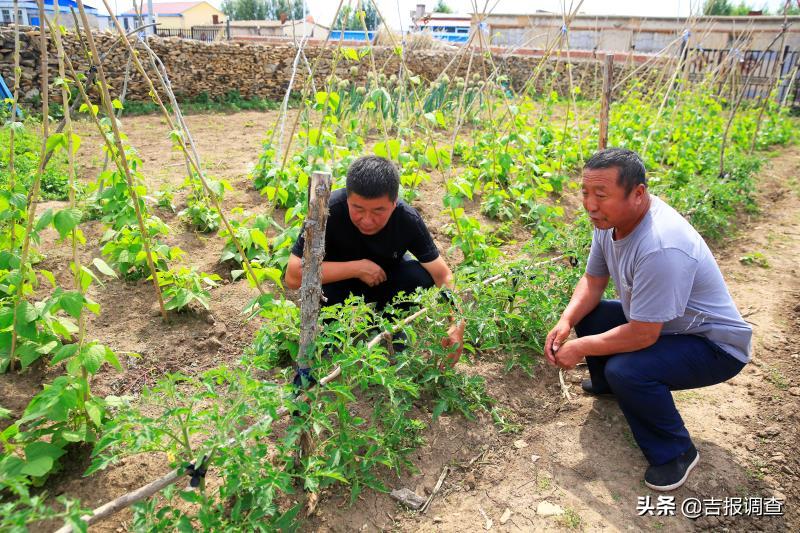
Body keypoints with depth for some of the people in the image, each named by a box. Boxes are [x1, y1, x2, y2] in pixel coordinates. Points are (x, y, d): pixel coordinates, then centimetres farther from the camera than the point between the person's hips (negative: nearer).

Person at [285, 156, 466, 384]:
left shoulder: (408, 219, -26)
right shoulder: (329, 210, -33)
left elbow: (444, 275, -23)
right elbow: (293, 276, -34)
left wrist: (456, 325, -39)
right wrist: (356, 267, -36)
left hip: (384, 278, 2)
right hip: (338, 278, -2)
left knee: (420, 277, -28)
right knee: (320, 291, -35)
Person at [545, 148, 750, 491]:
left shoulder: (661, 247, -38)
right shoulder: (610, 218, -9)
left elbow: (642, 335, -32)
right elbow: (593, 281, 2)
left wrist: (580, 348, -21)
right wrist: (566, 322, -14)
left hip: (714, 344, -9)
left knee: (626, 370, -31)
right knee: (586, 315, 3)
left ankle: (675, 452, -2)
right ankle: (606, 384, 30)